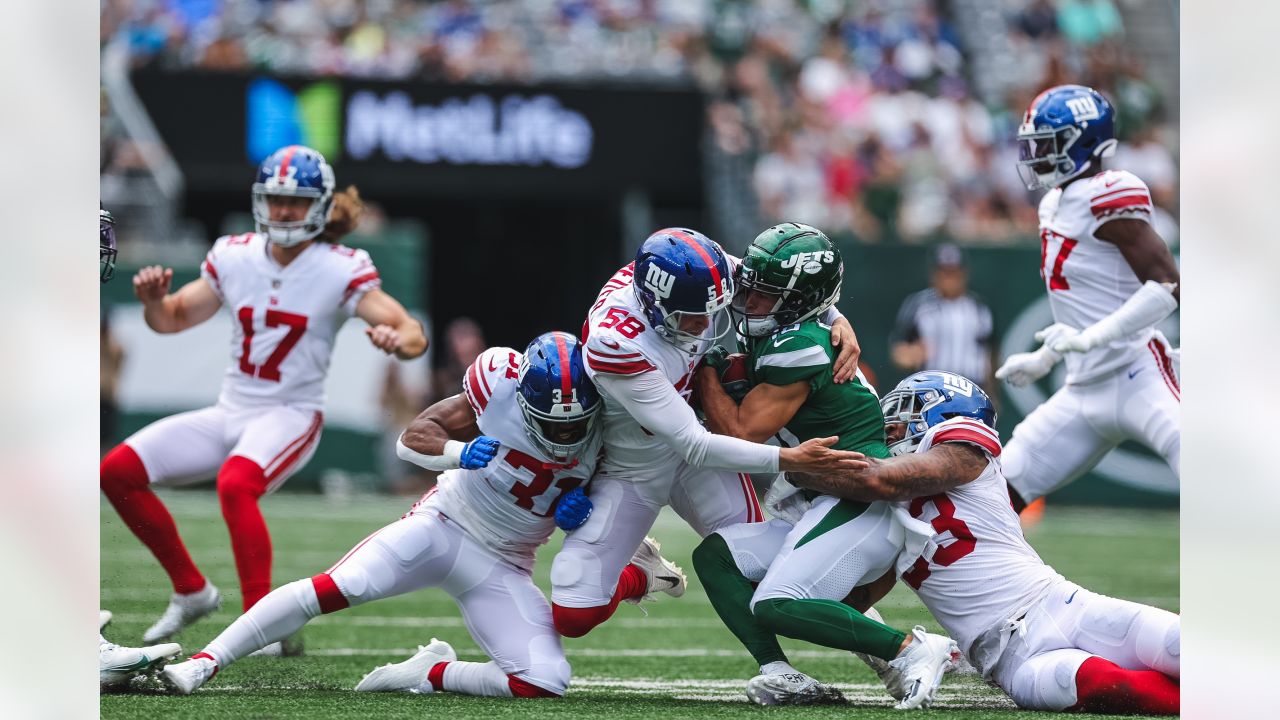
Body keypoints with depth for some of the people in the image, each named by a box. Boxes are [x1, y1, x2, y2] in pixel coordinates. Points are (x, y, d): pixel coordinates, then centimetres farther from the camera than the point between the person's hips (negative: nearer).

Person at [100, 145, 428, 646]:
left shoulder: (342, 271, -10)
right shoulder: (234, 257, 3)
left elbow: (415, 336, -16)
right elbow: (172, 319, 13)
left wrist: (398, 339, -41)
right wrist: (153, 298, -10)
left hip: (290, 416, -6)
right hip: (229, 413, 6)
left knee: (235, 484, -36)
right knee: (118, 470, -5)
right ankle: (191, 590, 10)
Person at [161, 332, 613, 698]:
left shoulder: (602, 427, -10)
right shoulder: (504, 382, -17)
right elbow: (414, 437, -11)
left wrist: (578, 507, -14)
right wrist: (459, 452, -32)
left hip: (502, 567, 3)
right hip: (442, 525, -3)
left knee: (545, 682, -17)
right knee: (337, 587, -25)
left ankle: (428, 675, 3)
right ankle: (204, 662, -20)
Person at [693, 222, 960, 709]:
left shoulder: (800, 347, -16)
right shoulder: (771, 337, 15)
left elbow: (740, 435, -12)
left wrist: (704, 368, -2)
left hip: (862, 500, -11)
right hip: (829, 505, 11)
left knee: (775, 607, -23)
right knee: (714, 557, 3)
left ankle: (914, 650, -17)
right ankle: (781, 676, -13)